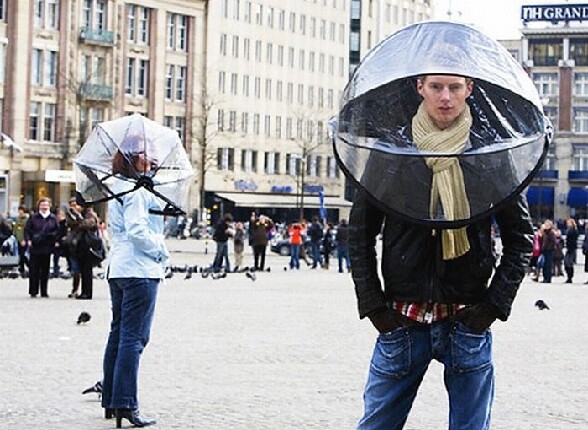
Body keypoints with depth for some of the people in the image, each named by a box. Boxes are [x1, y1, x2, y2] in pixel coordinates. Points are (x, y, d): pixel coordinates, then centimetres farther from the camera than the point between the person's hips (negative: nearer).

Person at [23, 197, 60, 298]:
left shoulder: (53, 218, 7)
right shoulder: (33, 217, 2)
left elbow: (58, 231, 12)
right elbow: (27, 229, 3)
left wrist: (56, 241, -2)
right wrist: (28, 240, -9)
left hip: (47, 248, 2)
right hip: (35, 247, -2)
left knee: (45, 271, 7)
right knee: (34, 270, -1)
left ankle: (44, 291, 13)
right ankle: (33, 291, 4)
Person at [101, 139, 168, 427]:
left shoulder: (118, 189, 17)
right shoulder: (138, 190, -13)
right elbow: (137, 230, -21)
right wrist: (161, 251, -10)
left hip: (118, 270, 10)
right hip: (140, 270, -10)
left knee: (118, 334, 13)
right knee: (134, 337, -9)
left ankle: (111, 401, 17)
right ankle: (126, 405, -12)